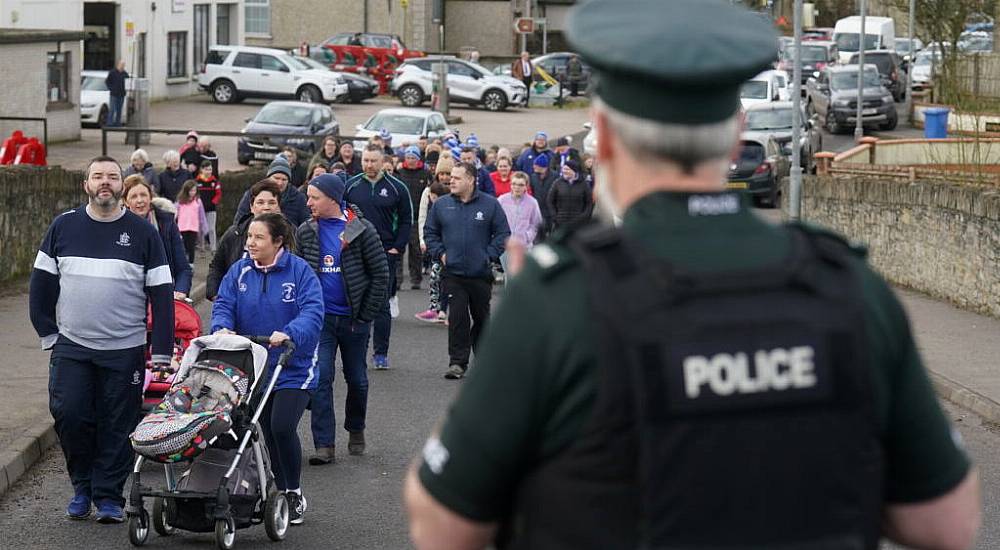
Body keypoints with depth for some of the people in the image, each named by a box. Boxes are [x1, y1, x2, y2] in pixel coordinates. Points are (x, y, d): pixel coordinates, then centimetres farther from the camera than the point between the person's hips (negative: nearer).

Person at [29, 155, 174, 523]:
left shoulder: (142, 233, 1)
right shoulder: (64, 227, 5)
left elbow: (161, 293, 1)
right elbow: (42, 282, 11)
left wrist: (162, 352, -4)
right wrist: (48, 333, 6)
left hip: (125, 351, -1)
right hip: (71, 347, 1)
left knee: (117, 427, 1)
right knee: (69, 415, -6)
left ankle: (109, 497, 11)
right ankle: (82, 486, 15)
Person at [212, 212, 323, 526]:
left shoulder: (299, 271, -10)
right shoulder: (240, 272, 3)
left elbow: (312, 312, -19)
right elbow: (223, 305, -1)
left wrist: (289, 334, -36)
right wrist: (222, 327, -24)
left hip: (292, 370, -5)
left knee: (282, 427, -16)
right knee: (266, 431, 9)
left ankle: (294, 495, 1)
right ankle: (279, 492, 23)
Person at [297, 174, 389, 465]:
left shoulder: (362, 230, -6)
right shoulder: (305, 232, 3)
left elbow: (380, 274, -3)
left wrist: (367, 315, -6)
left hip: (353, 319, -1)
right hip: (320, 318, 1)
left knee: (357, 379, 12)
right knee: (320, 378, -9)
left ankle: (355, 429, 35)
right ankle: (324, 444, -9)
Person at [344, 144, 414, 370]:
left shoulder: (397, 188, 3)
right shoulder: (350, 186, 5)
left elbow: (406, 220, 7)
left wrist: (397, 248, -2)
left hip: (386, 254, -1)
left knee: (382, 305, 0)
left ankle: (380, 353, 6)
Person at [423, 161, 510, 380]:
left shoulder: (490, 204, -2)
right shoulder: (441, 205, 3)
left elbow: (503, 234, 2)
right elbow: (430, 232, 12)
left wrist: (489, 255, -7)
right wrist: (440, 253, -1)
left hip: (481, 273, 0)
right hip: (452, 273, 0)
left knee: (481, 317, 12)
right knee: (457, 317, -7)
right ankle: (457, 362, -2)